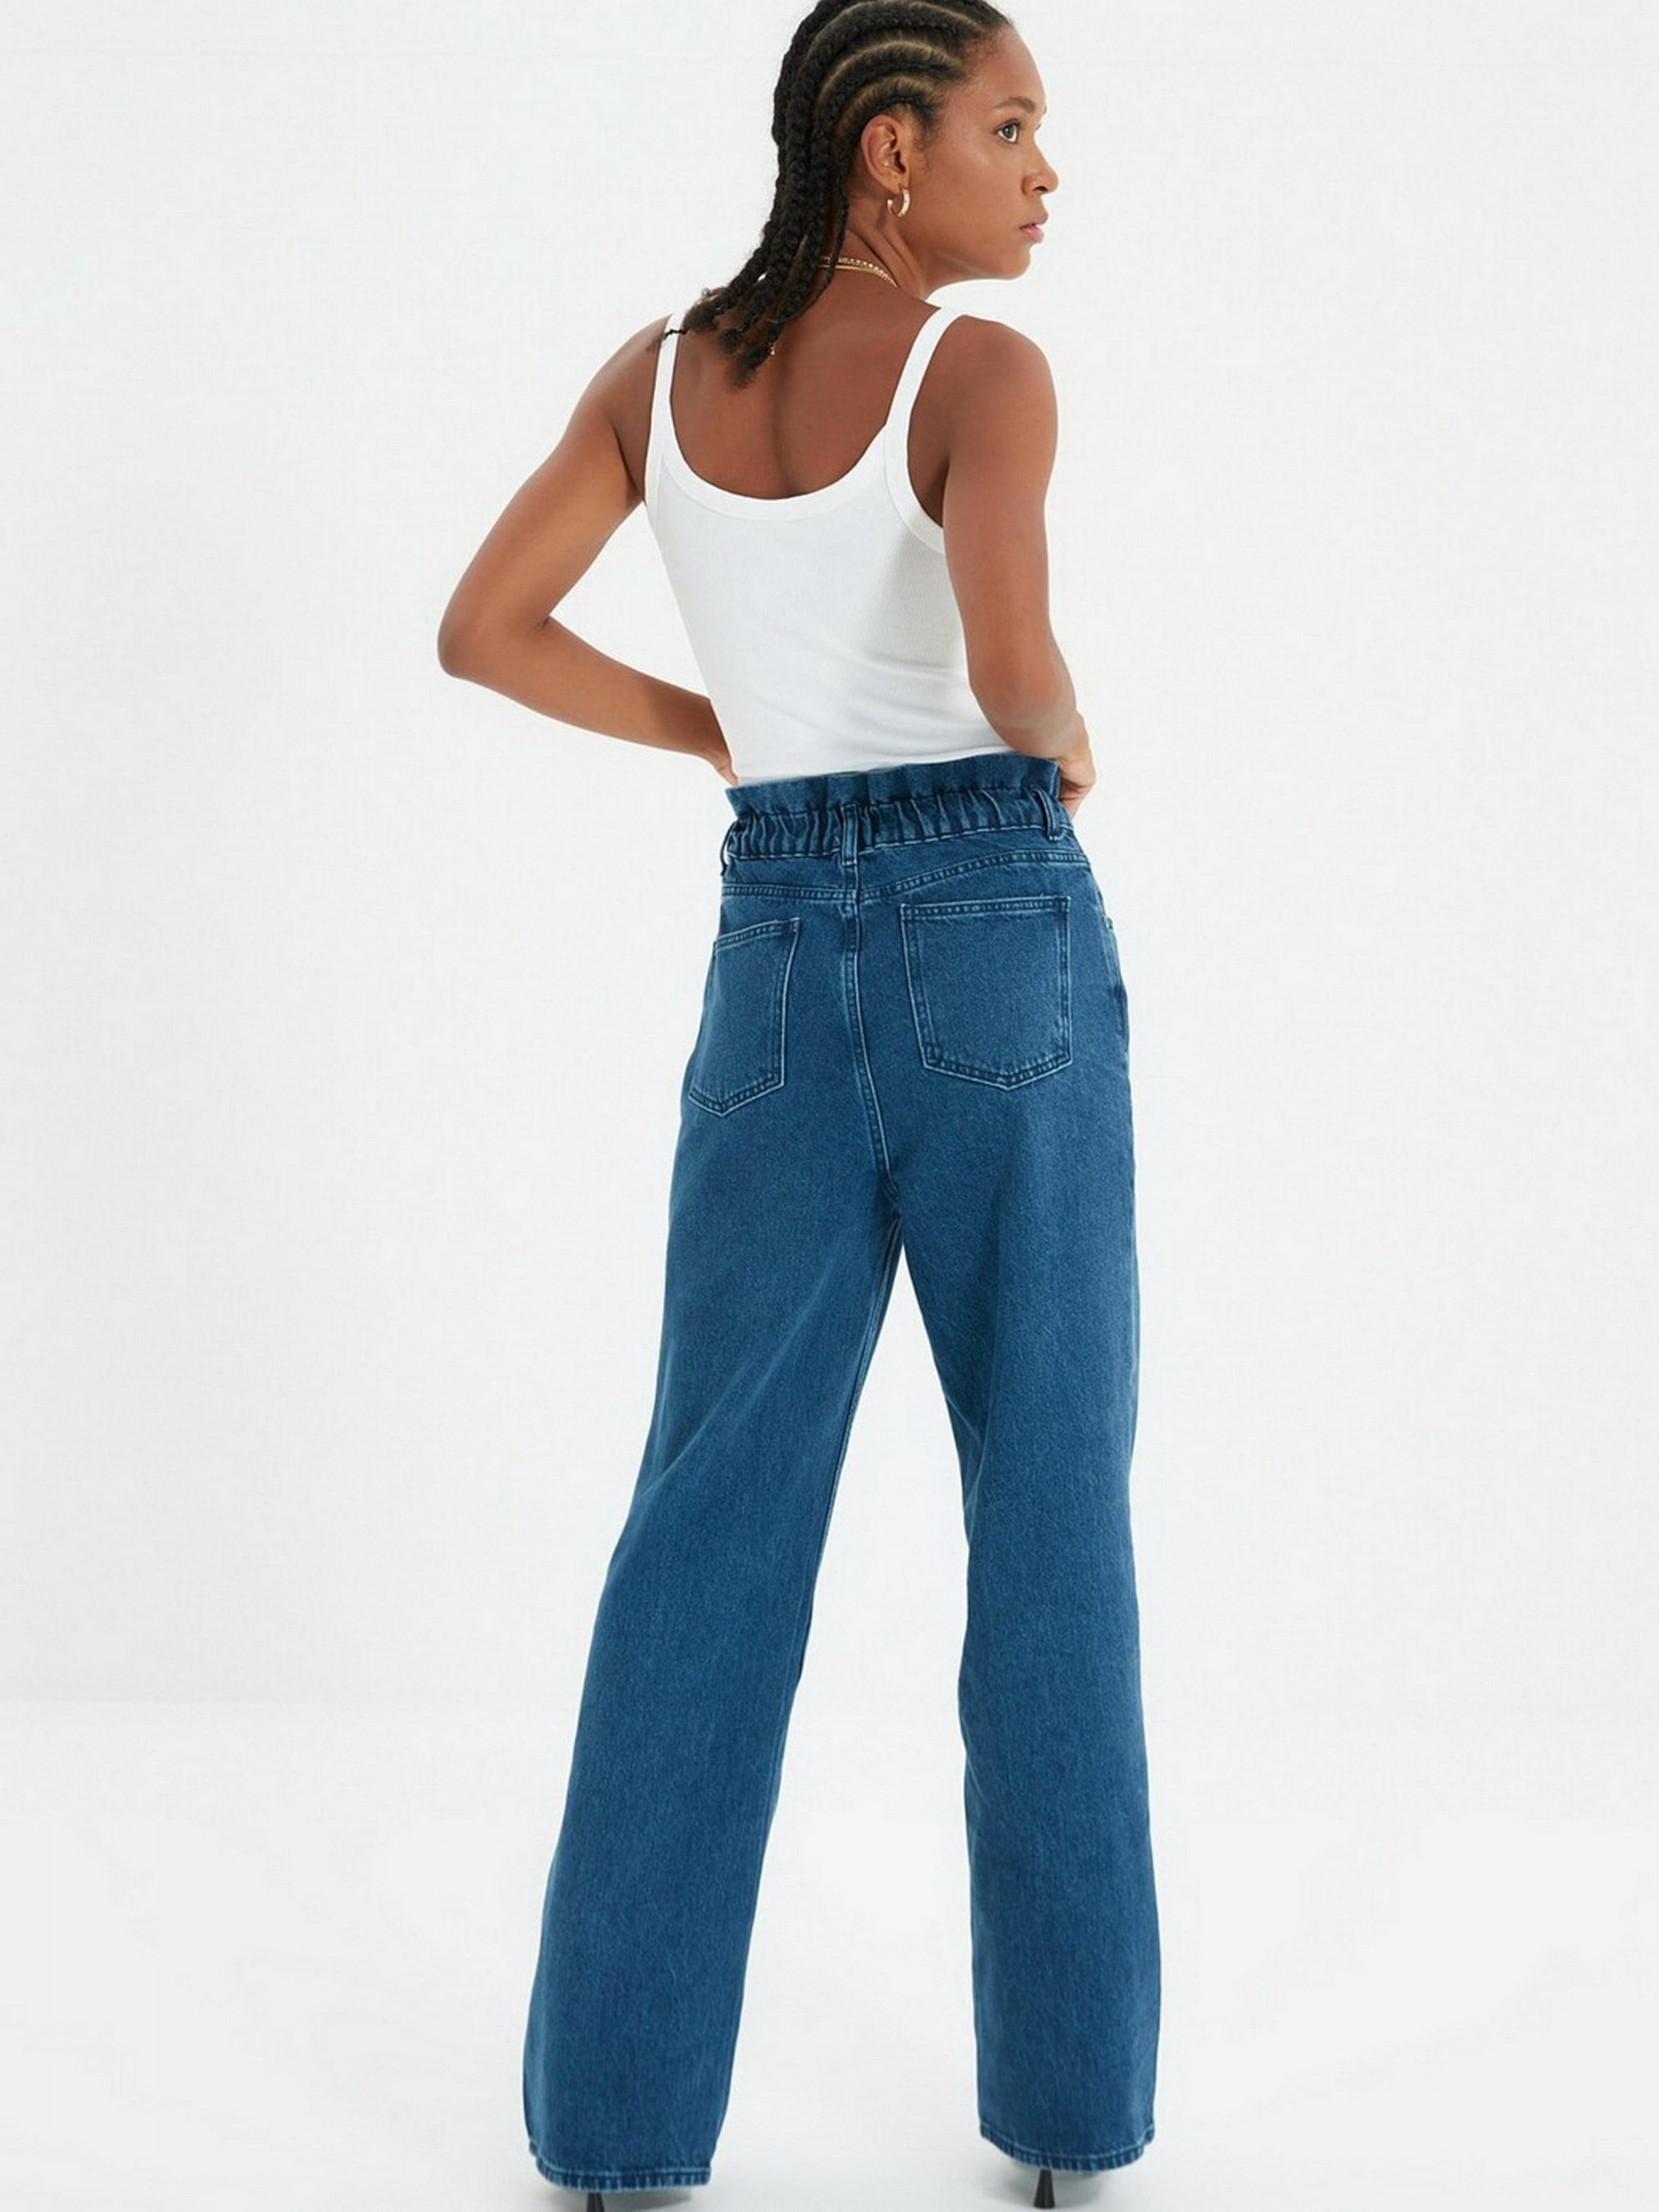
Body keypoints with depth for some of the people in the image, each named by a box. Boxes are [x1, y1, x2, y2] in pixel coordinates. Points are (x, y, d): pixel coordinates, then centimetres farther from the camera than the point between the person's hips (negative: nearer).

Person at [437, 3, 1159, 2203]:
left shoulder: (660, 366, 9)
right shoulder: (985, 371, -9)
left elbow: (482, 631, 11)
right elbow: (1011, 674, -24)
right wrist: (1066, 751, -1)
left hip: (781, 954, 4)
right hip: (995, 932, -4)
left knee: (715, 1516, 6)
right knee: (1051, 1501, 6)